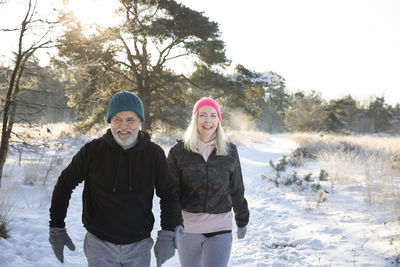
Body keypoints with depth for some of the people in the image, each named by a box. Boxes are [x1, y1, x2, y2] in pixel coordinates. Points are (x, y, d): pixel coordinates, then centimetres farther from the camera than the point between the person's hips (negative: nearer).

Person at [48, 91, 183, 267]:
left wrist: (168, 234, -8)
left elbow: (168, 194, 3)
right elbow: (64, 185, 3)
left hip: (139, 246, 1)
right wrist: (56, 229, 4)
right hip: (100, 244, -1)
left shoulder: (154, 154, -6)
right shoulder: (93, 151, -9)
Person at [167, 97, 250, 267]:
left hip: (220, 229, 0)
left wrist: (242, 221, 17)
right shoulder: (179, 151, -2)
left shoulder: (229, 151, 2)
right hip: (187, 229, 0)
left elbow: (237, 190, 11)